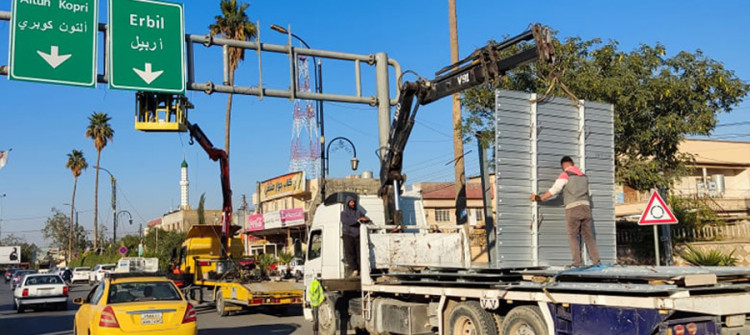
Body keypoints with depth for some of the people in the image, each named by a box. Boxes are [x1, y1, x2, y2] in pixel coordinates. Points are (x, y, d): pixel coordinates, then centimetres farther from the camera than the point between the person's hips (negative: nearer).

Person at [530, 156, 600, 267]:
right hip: (586, 207, 5)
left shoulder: (565, 175, 0)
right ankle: (596, 262, 3)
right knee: (589, 236, 7)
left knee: (573, 236, 0)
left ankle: (576, 263, -7)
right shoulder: (583, 176, 18)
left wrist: (540, 198, 3)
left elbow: (554, 190, -6)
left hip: (572, 208, -5)